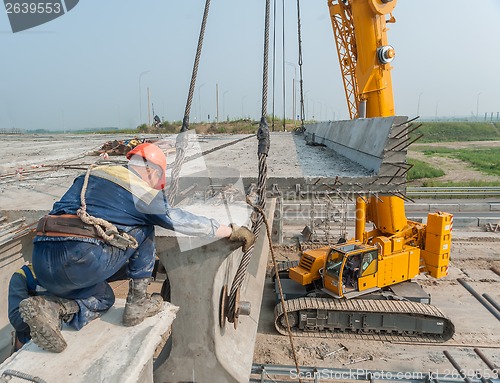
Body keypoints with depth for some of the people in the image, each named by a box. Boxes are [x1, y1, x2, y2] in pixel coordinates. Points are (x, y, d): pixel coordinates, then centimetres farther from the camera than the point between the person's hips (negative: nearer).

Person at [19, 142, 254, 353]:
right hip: (82, 261, -7)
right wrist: (233, 231, 21)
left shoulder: (91, 174, 21)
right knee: (144, 229, 14)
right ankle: (137, 304, 15)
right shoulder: (143, 192, 3)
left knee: (103, 298, 31)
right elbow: (185, 222, 10)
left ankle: (52, 307, 3)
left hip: (43, 264, 7)